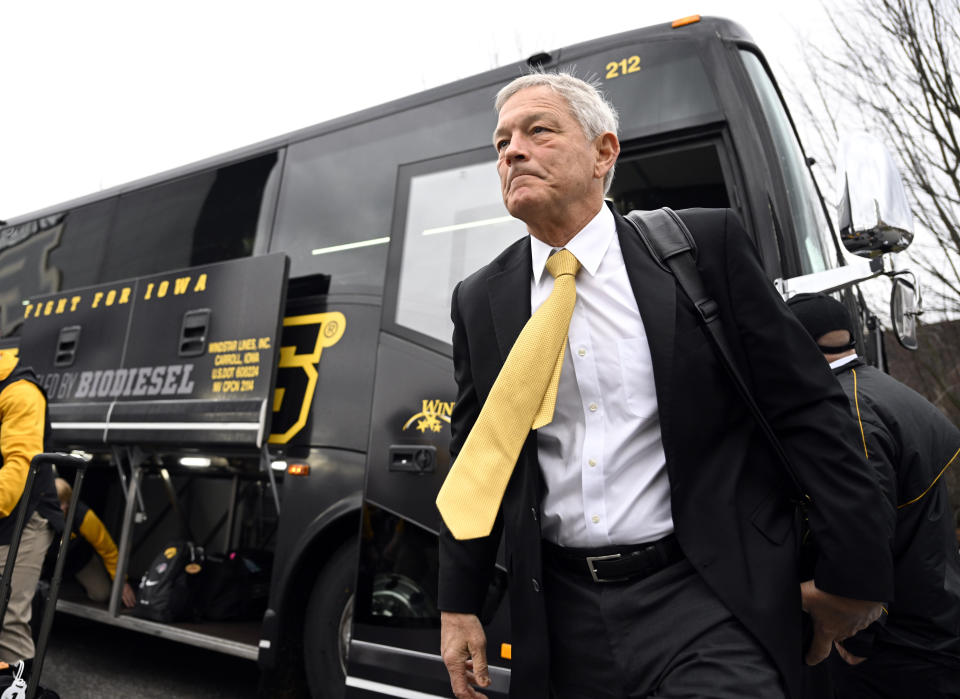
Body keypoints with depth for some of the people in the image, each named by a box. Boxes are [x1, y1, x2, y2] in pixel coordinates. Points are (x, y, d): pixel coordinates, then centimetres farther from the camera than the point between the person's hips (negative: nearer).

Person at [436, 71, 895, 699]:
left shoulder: (706, 244, -5)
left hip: (706, 604, -2)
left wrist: (853, 572, -2)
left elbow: (809, 408, -3)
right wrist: (458, 605, 8)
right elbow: (474, 464, 8)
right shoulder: (480, 301, 3)